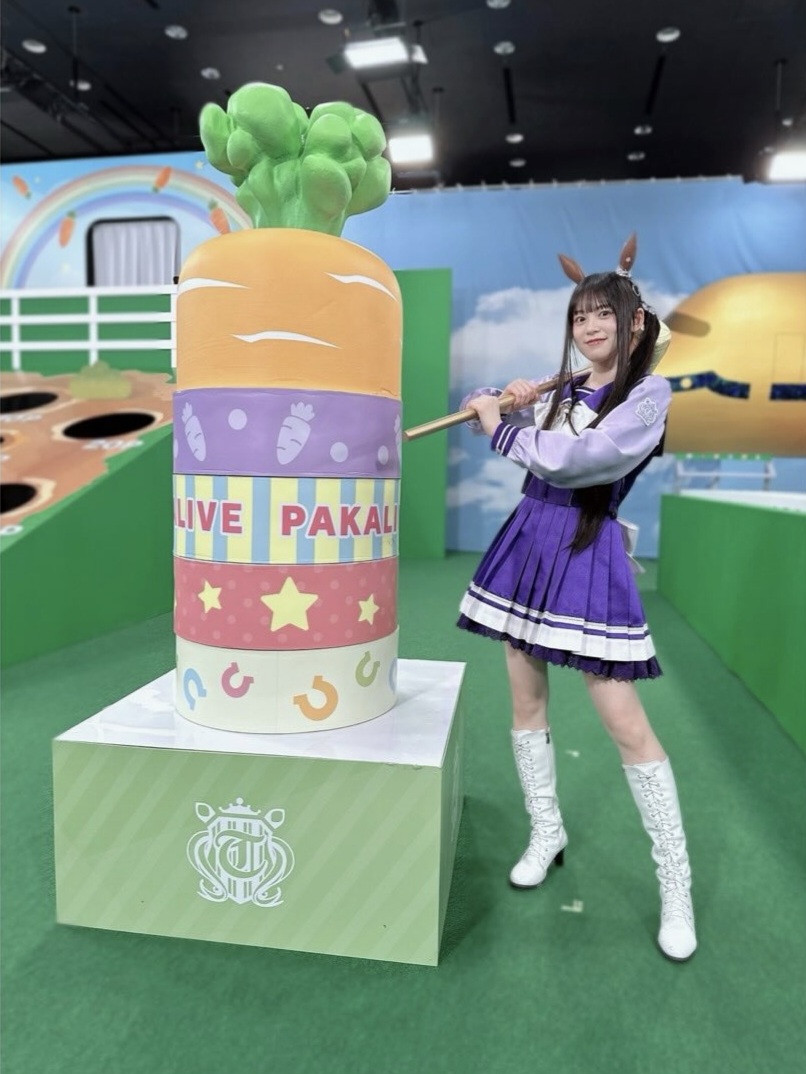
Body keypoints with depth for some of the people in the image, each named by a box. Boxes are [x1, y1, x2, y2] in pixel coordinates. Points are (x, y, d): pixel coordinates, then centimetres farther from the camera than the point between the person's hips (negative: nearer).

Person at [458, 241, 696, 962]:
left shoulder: (649, 393, -8)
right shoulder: (564, 387, 13)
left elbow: (570, 458, -21)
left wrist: (498, 420, -8)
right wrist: (518, 406, 1)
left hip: (588, 554, -7)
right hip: (527, 541, 7)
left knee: (626, 722, -6)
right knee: (527, 699, 11)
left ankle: (677, 885, 12)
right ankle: (547, 833, 31)